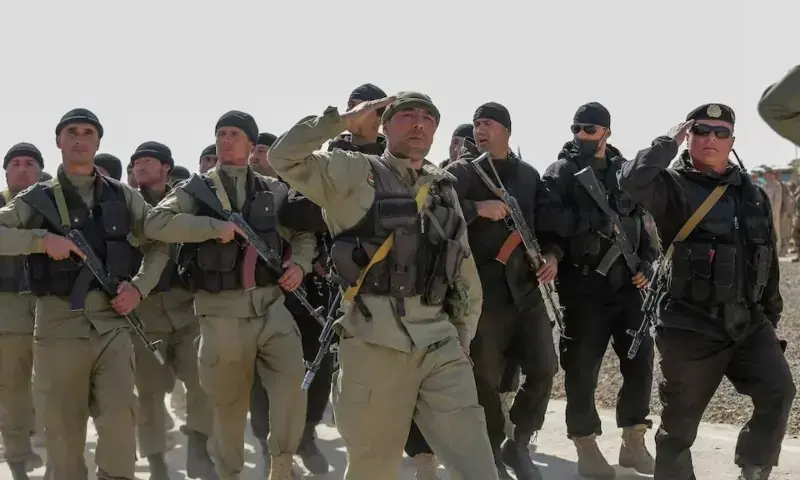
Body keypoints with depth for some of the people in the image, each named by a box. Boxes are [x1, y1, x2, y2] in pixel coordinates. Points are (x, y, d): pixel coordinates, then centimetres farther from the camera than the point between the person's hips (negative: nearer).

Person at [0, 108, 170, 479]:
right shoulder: (38, 198, 6)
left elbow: (159, 242, 18)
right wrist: (42, 239, -17)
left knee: (119, 417, -10)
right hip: (58, 324, -1)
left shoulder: (122, 197, 11)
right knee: (63, 428, 4)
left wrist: (139, 286, 4)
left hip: (112, 321, 1)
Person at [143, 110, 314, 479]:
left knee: (292, 383, -16)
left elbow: (303, 234, 22)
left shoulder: (272, 191, 10)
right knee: (228, 403, 8)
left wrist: (300, 264, 1)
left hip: (270, 305, 2)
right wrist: (214, 226, -20)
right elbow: (155, 223, -14)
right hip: (222, 312, -1)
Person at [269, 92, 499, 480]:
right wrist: (342, 120, -6)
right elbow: (283, 157, -8)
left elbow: (467, 275, 21)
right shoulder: (354, 173, 4)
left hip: (439, 342, 4)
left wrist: (462, 339, 17)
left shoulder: (444, 189, 17)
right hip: (374, 342, -4)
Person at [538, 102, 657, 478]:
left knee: (640, 359, 4)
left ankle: (634, 443, 16)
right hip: (583, 285, -4)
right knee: (583, 367, -1)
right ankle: (587, 448, 10)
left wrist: (646, 263, 7)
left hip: (626, 283, 5)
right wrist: (595, 221, -19)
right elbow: (546, 218, -19)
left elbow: (643, 218, 20)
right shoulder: (562, 172, -3)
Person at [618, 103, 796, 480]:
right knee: (681, 419, 2)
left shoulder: (753, 194, 12)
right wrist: (670, 141, -14)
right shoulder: (673, 186, -4)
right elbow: (632, 180, -27)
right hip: (692, 326, -4)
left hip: (749, 322, 5)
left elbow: (769, 258, 18)